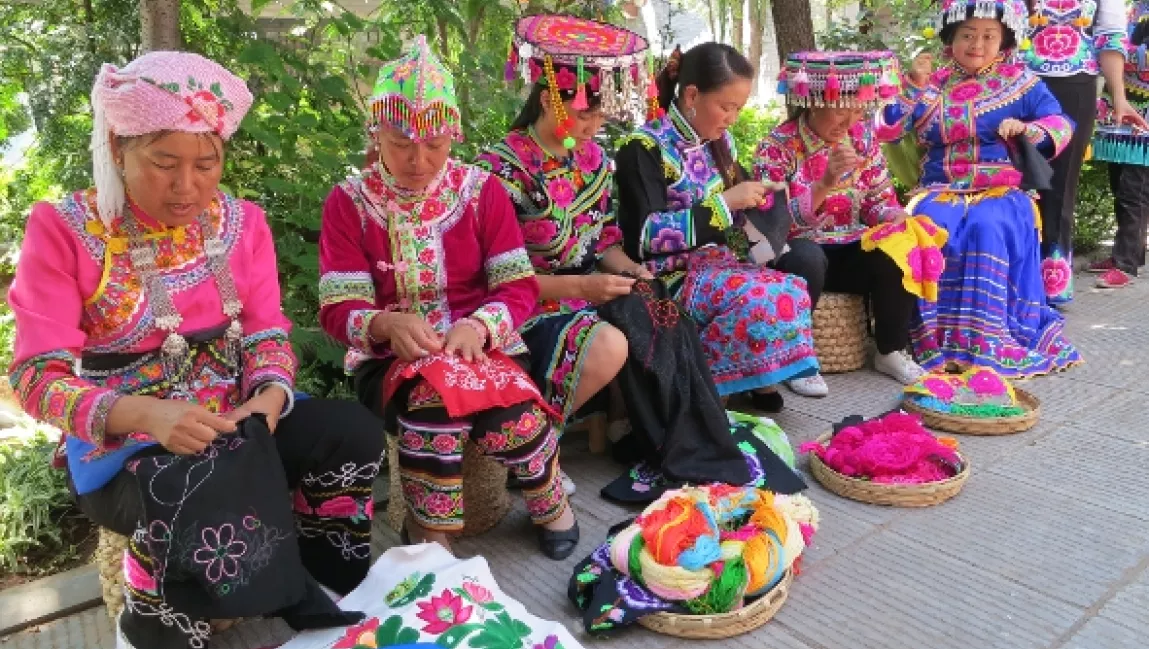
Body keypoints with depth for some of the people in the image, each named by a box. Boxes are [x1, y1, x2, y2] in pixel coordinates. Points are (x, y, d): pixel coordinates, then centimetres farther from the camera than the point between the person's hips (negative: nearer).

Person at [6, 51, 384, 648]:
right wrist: (145, 414, -32)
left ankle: (325, 593, 2)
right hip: (120, 442, -3)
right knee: (192, 502, -36)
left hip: (232, 420, 4)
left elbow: (265, 333, 2)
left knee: (354, 432, -21)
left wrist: (270, 395, -21)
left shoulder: (241, 222, 3)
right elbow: (39, 377, -13)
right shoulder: (63, 229, -9)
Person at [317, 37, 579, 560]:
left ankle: (549, 500, 4)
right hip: (391, 356, -1)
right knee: (434, 400, -35)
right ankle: (430, 533, -11)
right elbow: (338, 309, -6)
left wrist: (477, 326, -24)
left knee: (512, 416, -30)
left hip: (478, 344, 1)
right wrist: (387, 324, -29)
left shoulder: (482, 191, 3)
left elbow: (520, 286, -3)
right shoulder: (348, 202, 0)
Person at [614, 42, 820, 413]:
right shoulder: (645, 147, -11)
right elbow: (645, 235, -21)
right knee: (766, 298, -28)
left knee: (793, 291, -19)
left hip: (718, 264, 7)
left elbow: (735, 211, 28)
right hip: (670, 277, -7)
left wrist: (759, 198, 3)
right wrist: (723, 203, -20)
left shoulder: (717, 142, 12)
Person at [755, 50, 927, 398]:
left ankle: (892, 351, 1)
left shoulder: (863, 137, 3)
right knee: (807, 258, -38)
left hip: (848, 250, 5)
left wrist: (897, 218, -16)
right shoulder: (778, 146, -13)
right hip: (795, 252, -5)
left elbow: (879, 200, 7)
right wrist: (825, 184, -35)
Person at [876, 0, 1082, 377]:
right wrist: (911, 88, -8)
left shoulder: (1019, 82, 9)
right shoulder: (932, 85, 13)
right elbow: (889, 129, 6)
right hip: (940, 191, 1)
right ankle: (938, 334, -25)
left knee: (987, 229, -36)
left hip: (1000, 191, -1)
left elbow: (1062, 125, 5)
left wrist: (1028, 129, -15)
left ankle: (987, 336, -29)